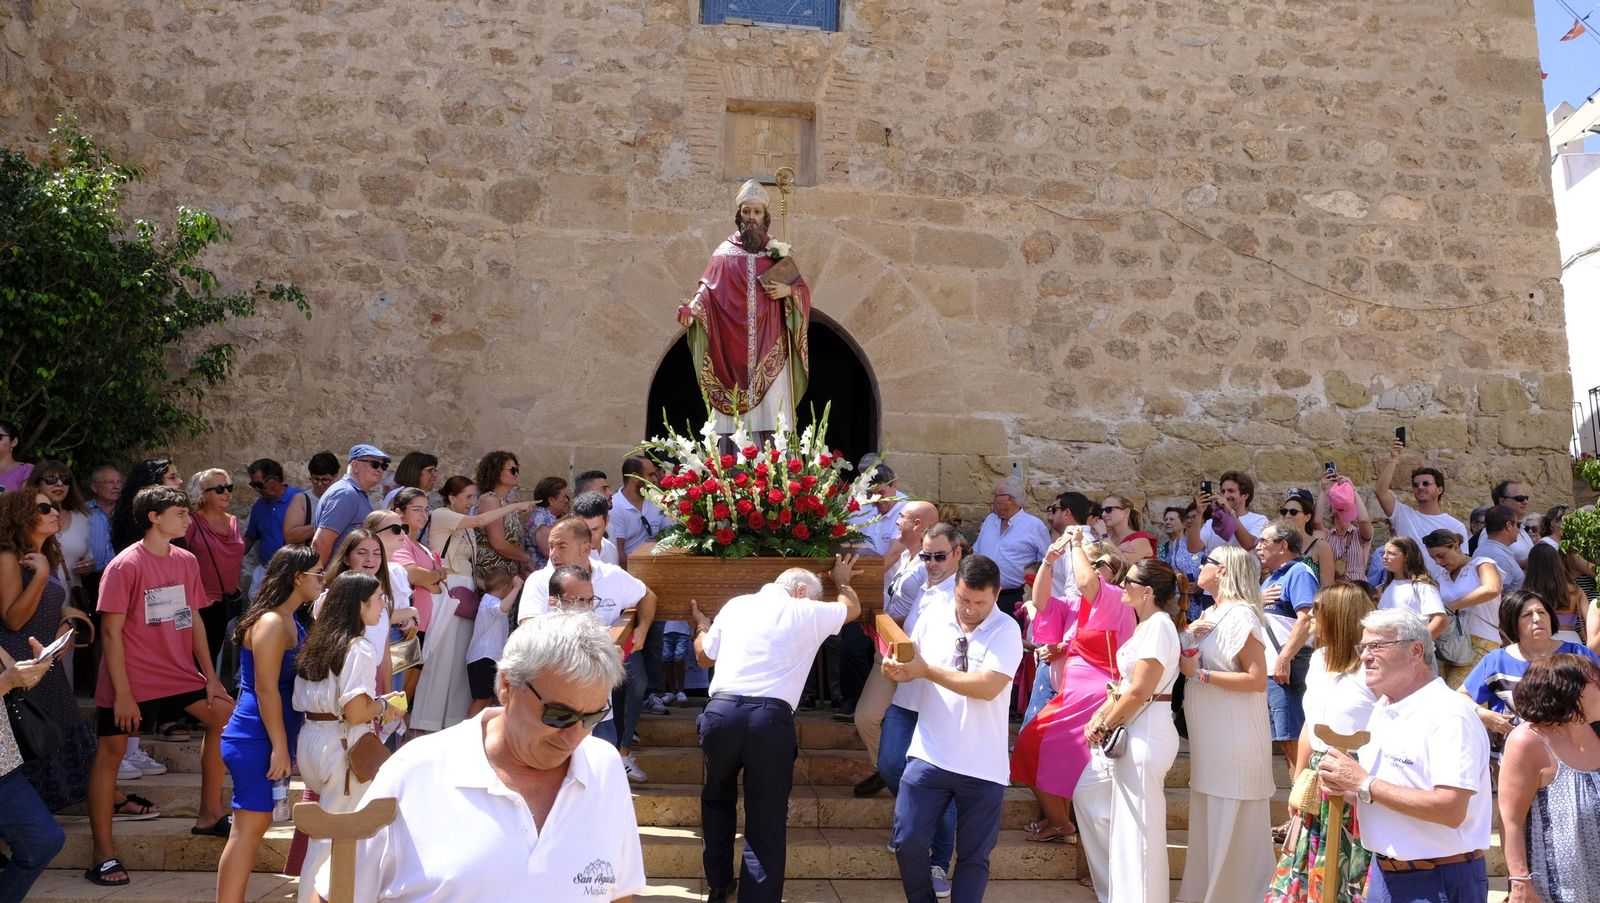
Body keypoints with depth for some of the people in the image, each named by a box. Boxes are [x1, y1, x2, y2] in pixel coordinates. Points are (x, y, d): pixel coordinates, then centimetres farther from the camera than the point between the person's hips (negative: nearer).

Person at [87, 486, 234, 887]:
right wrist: (122, 693, -17)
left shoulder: (186, 561, 3)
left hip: (178, 672, 7)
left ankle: (209, 815, 20)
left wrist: (210, 677, 9)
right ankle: (103, 854, 8)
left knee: (224, 715, 8)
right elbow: (111, 632, -15)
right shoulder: (125, 565, -15)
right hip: (132, 680, -7)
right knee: (110, 754, 1)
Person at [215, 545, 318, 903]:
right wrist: (280, 746, -20)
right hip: (256, 740, -10)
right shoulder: (272, 623, -16)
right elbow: (265, 689, -20)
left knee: (255, 826, 13)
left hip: (266, 739, 10)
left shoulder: (290, 622, 13)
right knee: (249, 827, -6)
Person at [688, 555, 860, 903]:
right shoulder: (808, 612, 10)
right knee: (766, 824, 4)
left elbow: (704, 657, 29)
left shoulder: (735, 605, 16)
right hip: (771, 719, -3)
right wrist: (842, 581, 52)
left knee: (717, 800, 26)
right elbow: (853, 608, 31)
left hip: (721, 711, 4)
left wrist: (701, 625, 49)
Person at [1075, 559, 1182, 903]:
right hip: (1127, 731, 10)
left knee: (1137, 826, -2)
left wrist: (1105, 726, -11)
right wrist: (1101, 716, 3)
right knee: (1088, 794, 19)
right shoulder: (1146, 626, 14)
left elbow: (1139, 691, -21)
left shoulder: (1158, 625, -17)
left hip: (1144, 733, -10)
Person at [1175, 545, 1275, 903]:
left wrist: (1200, 673, -20)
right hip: (1210, 734, 9)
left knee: (1232, 826, 0)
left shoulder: (1240, 615, -16)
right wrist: (1187, 634, -3)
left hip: (1235, 736, -9)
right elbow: (1194, 659, 16)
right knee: (1212, 822, 17)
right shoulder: (1210, 613, 12)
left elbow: (1257, 680, -22)